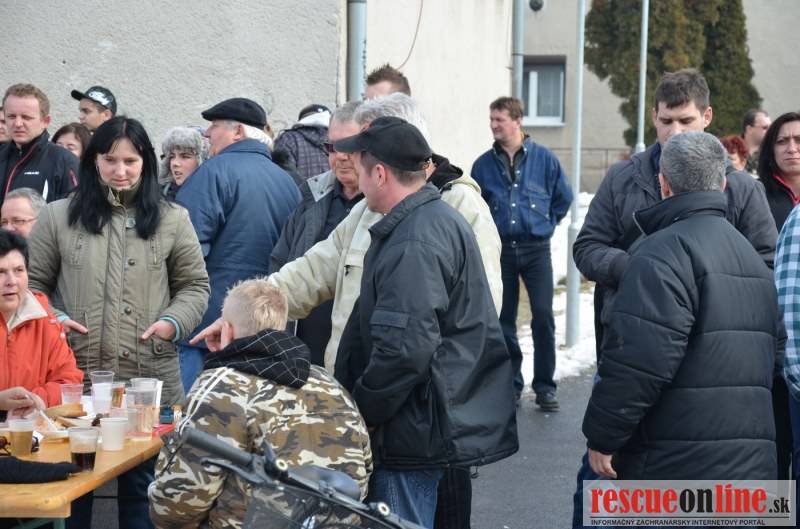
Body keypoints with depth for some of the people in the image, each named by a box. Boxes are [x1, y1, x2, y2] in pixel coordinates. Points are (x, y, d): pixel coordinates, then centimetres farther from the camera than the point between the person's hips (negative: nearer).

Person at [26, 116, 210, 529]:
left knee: (142, 484, 9)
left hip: (150, 380, 0)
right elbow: (32, 284, 9)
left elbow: (194, 286, 11)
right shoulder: (58, 217, 6)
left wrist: (173, 322, -7)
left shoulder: (172, 220, 8)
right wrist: (52, 320, -9)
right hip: (75, 375, 0)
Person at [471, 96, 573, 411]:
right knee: (503, 320, 6)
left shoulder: (544, 159, 0)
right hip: (500, 251, 2)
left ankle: (545, 386, 1)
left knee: (543, 315, -8)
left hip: (536, 250, -2)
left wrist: (545, 223, 9)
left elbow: (563, 198, 12)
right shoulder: (484, 165, 2)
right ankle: (511, 384, 17)